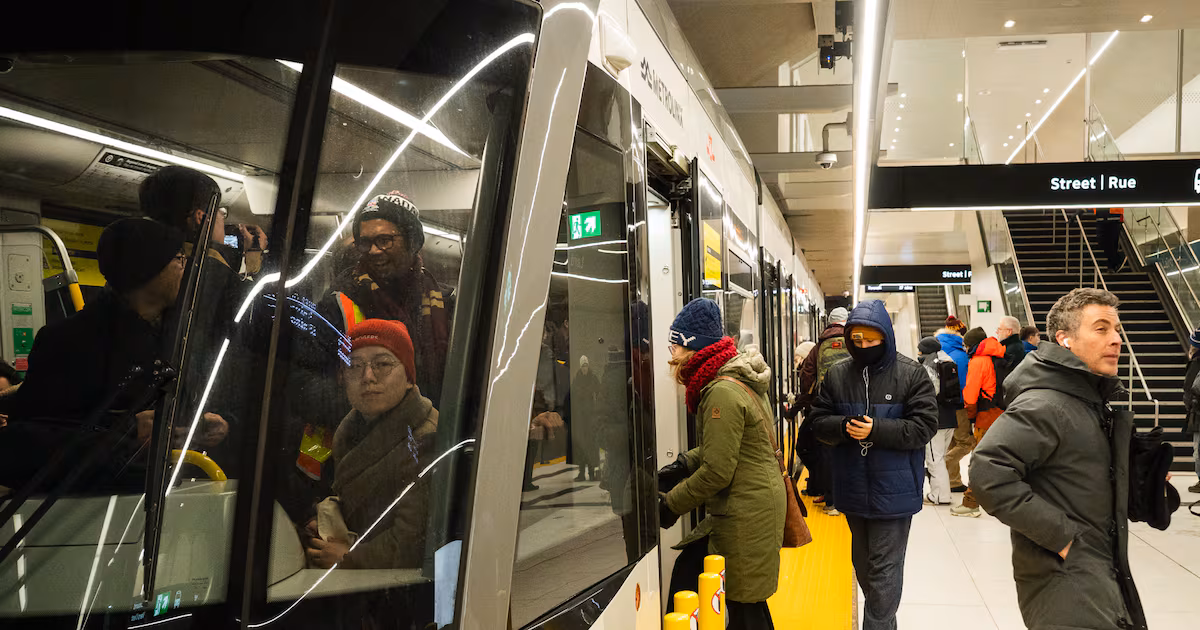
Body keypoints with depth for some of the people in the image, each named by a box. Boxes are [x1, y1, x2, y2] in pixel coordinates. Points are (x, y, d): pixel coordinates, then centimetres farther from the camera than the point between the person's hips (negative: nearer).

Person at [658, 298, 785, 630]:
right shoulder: (740, 380, 11)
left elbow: (717, 472, -20)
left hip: (746, 517, -10)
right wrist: (685, 464, 8)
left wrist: (671, 505, -9)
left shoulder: (722, 393, -20)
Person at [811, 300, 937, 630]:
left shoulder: (912, 374, -8)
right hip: (854, 488, 5)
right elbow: (819, 421, 4)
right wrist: (844, 427, -18)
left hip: (894, 489, -5)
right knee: (862, 561, 20)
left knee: (884, 568, -2)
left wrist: (877, 429, -22)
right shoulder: (837, 375, 2)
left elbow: (924, 425, -12)